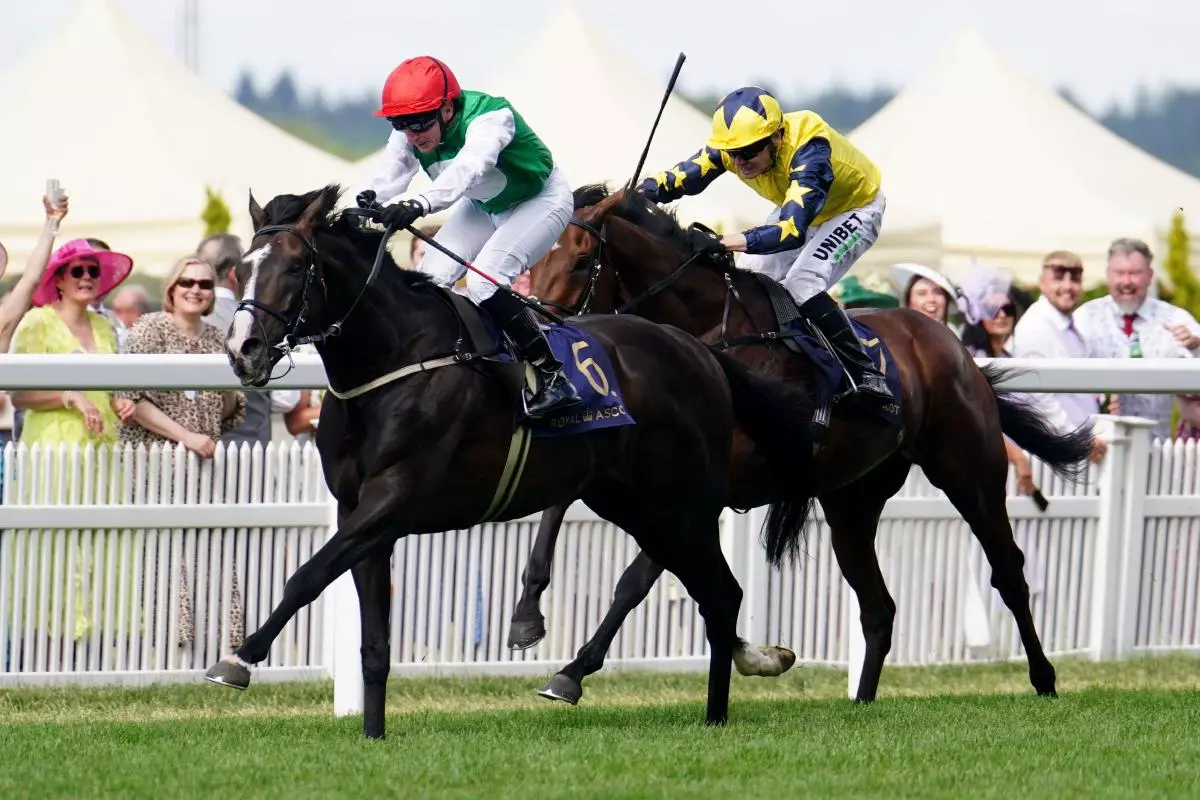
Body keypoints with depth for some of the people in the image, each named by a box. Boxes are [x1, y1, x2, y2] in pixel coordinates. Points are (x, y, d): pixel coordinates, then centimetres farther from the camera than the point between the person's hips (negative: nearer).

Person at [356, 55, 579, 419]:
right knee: (429, 279, -7)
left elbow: (468, 168, -56)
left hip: (541, 201, -7)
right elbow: (392, 174, -31)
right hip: (483, 207, 7)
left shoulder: (489, 119, -38)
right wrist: (370, 199, -56)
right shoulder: (409, 133, -17)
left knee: (484, 282, -27)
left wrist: (421, 204, -73)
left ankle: (553, 378, -20)